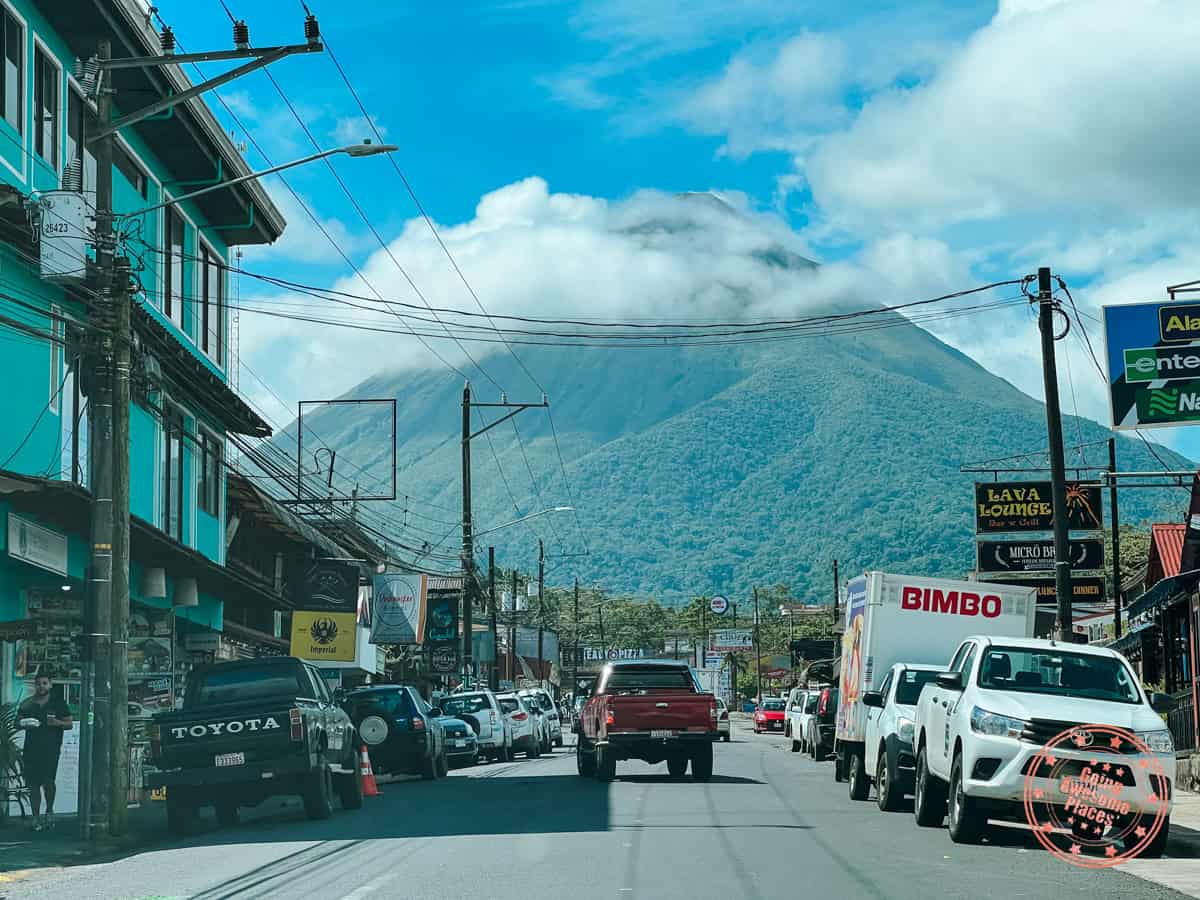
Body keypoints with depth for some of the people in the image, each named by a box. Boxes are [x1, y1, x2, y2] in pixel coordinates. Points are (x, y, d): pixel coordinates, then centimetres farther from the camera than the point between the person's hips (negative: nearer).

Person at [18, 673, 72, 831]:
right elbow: (18, 722, 16)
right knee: (33, 784, 2)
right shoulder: (26, 704, 14)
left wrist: (58, 723, -12)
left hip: (51, 748, -3)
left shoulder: (58, 703, 8)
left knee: (48, 780, -13)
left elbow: (69, 723, 9)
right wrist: (24, 724, -7)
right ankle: (36, 817, 9)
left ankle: (49, 811, 10)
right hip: (31, 748, 3)